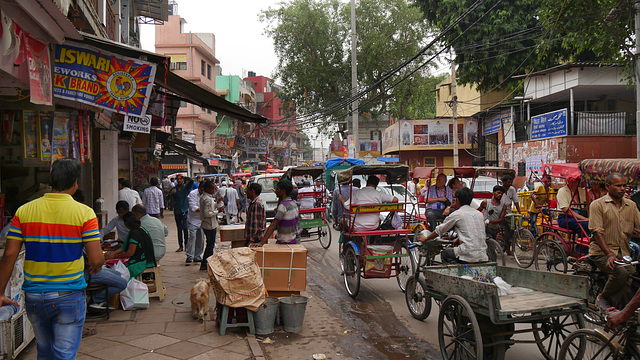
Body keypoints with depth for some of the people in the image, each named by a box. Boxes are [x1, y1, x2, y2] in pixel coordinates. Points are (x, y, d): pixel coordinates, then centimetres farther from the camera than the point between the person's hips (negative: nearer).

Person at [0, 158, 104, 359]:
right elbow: (96, 260, -14)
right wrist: (97, 266, 10)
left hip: (33, 296, 4)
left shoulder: (24, 211, -1)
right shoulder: (84, 213, -11)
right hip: (68, 296, -4)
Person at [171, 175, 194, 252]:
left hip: (185, 211, -3)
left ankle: (186, 244, 1)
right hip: (177, 211, 3)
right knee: (179, 229, 7)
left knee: (185, 227, -12)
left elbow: (191, 181, -16)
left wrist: (184, 177, -10)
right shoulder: (174, 188, 7)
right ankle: (180, 246, 12)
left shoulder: (186, 187, 2)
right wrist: (171, 193, -21)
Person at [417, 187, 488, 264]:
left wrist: (426, 238, 23)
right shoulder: (479, 214, 13)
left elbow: (439, 230, 7)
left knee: (444, 254, 19)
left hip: (469, 256, -6)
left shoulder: (456, 215, -4)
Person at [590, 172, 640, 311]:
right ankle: (602, 297, -3)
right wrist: (609, 255, -22)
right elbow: (597, 232, -11)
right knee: (621, 272, -29)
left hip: (623, 253, 5)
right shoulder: (597, 205, -2)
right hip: (601, 252, -5)